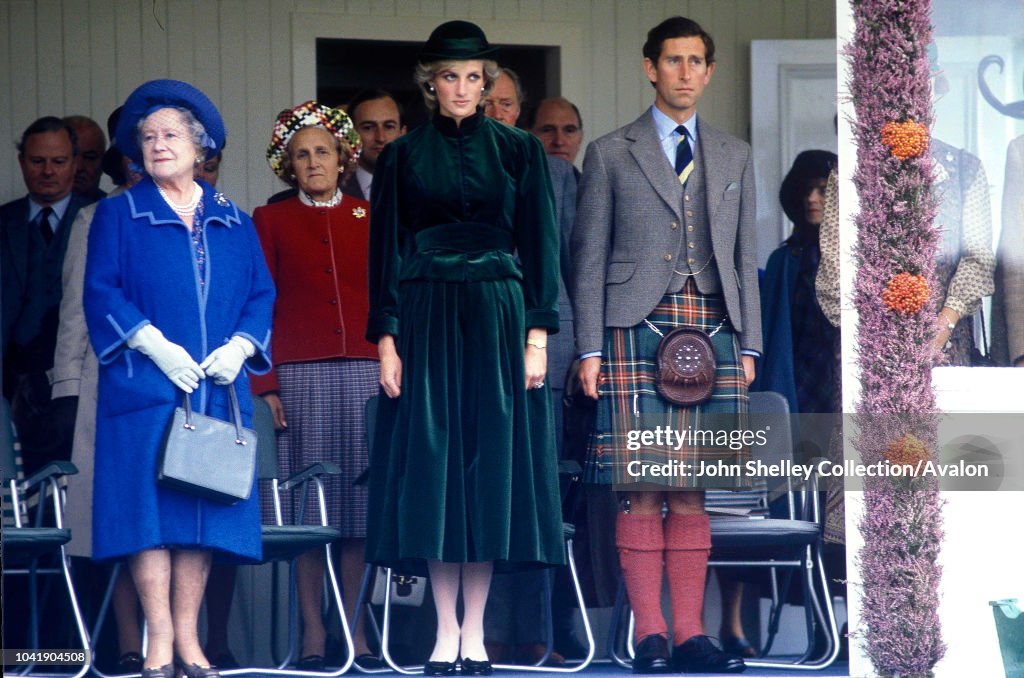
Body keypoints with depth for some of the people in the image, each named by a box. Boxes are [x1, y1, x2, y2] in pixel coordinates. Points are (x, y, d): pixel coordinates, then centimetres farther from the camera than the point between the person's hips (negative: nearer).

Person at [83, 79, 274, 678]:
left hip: (219, 388, 3)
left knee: (205, 510, 0)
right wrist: (157, 347, -14)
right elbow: (102, 292, -2)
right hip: (145, 384, -3)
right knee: (151, 506, -8)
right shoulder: (119, 216, 7)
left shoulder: (233, 222, 15)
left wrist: (240, 347, -7)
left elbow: (261, 295, 12)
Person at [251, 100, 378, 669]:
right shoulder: (270, 221, 10)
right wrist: (264, 385, -5)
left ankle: (355, 629, 3)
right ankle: (312, 632, -1)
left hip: (366, 370, 1)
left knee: (359, 497, -2)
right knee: (308, 506, -4)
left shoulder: (372, 218, 14)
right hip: (300, 374, -1)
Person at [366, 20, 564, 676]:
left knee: (490, 464, -2)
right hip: (426, 320, 0)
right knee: (432, 467, -2)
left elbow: (540, 244, 4)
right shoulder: (403, 156, 7)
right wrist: (386, 339, -4)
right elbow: (385, 250, 5)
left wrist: (537, 333, -6)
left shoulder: (519, 150, 6)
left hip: (496, 320, 0)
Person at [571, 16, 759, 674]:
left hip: (713, 329, 3)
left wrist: (749, 345, 9)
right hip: (639, 326, -3)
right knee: (643, 490, -7)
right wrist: (590, 349, -2)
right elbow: (589, 257, 5)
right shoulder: (611, 154, 8)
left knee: (692, 491, 0)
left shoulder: (735, 156, 17)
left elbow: (745, 258, 17)